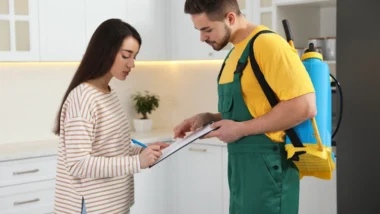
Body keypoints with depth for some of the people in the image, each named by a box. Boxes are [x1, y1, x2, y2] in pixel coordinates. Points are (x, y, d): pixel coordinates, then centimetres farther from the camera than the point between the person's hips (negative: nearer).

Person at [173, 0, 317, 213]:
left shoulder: (267, 44, -15)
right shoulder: (236, 53, 13)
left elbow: (304, 107, -22)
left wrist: (242, 129, -18)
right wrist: (207, 118, 6)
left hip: (267, 168, -9)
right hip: (242, 167, 9)